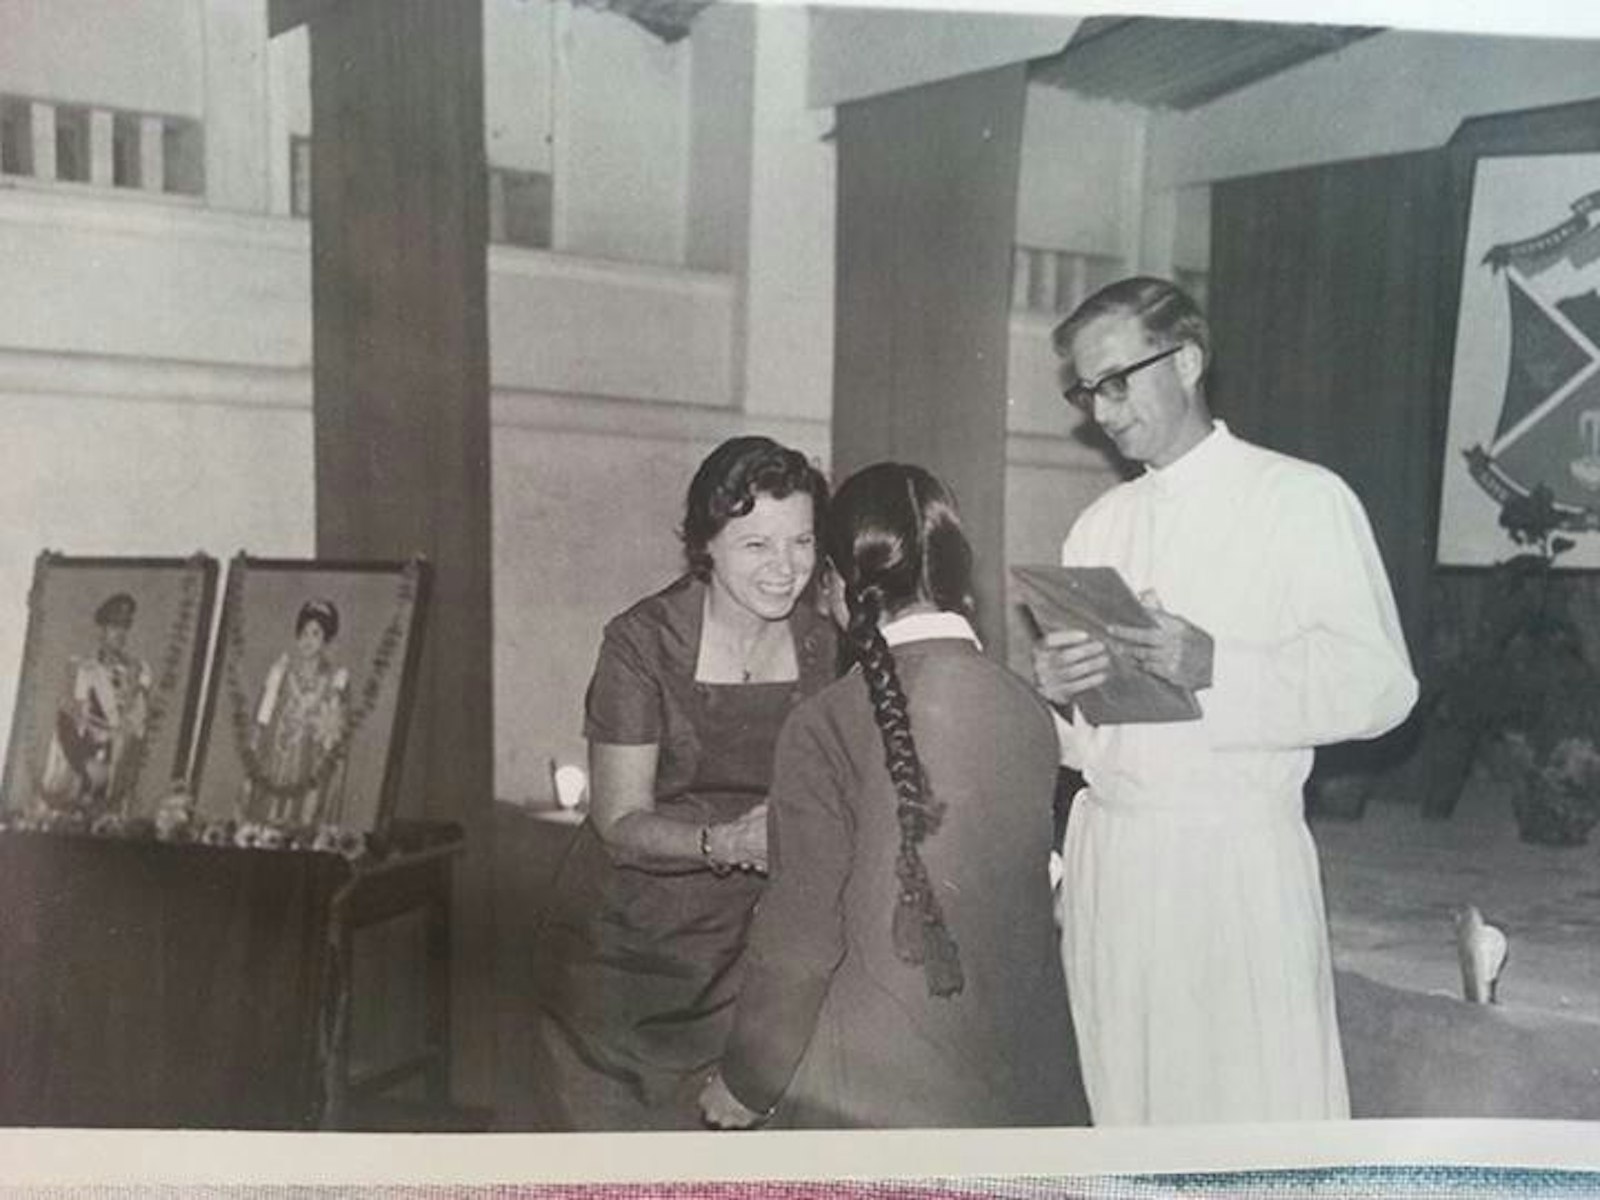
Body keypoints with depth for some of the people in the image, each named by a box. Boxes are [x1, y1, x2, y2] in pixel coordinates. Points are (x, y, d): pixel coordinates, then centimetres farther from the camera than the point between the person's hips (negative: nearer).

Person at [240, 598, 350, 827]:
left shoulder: (336, 680, -1)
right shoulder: (280, 669, 4)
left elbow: (334, 739, -2)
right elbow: (260, 721, 5)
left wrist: (313, 779, -10)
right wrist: (256, 769, -3)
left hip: (308, 778, -2)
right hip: (270, 775, 2)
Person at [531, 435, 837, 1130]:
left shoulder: (826, 645, -2)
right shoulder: (641, 644, -13)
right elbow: (621, 823, -14)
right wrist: (725, 842, -31)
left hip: (746, 943, 3)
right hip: (624, 938, -2)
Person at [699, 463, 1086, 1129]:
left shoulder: (827, 727, -14)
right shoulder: (1029, 709, 0)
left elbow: (800, 934, -11)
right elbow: (1031, 890, 7)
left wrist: (745, 1083, 3)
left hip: (870, 1096, -4)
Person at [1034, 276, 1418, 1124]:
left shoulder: (1302, 499, -1)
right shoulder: (1098, 526, 15)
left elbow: (1381, 686, -8)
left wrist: (1216, 666, -21)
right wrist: (1054, 687, -5)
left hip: (1234, 854, -5)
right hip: (1106, 851, 5)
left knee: (1261, 1108, -1)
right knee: (1120, 1106, 10)